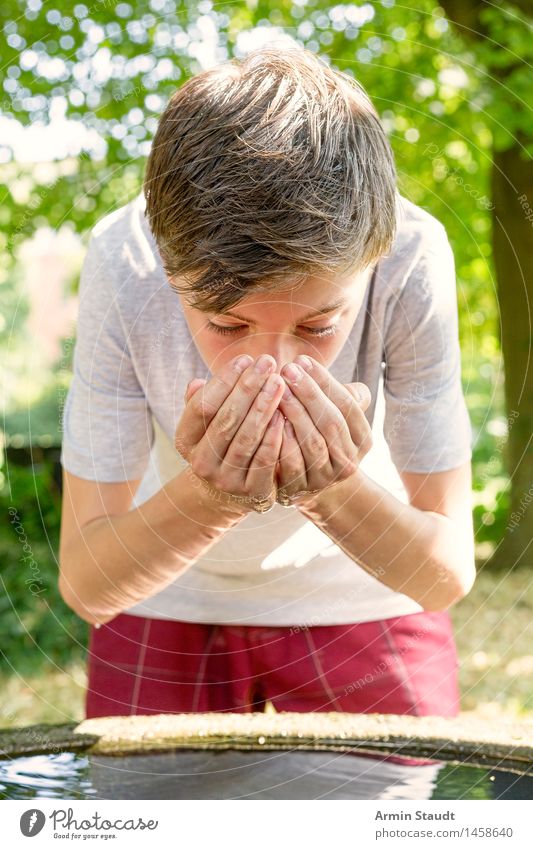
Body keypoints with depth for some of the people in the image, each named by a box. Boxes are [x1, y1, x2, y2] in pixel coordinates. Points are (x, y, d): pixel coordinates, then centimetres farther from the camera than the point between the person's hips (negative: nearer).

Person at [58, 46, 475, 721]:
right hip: (170, 601, 0)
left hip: (359, 598, 0)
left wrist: (334, 494, -40)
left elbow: (449, 576, -22)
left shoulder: (412, 260, -30)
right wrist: (206, 498, -41)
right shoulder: (121, 266, -29)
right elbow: (85, 587, -24)